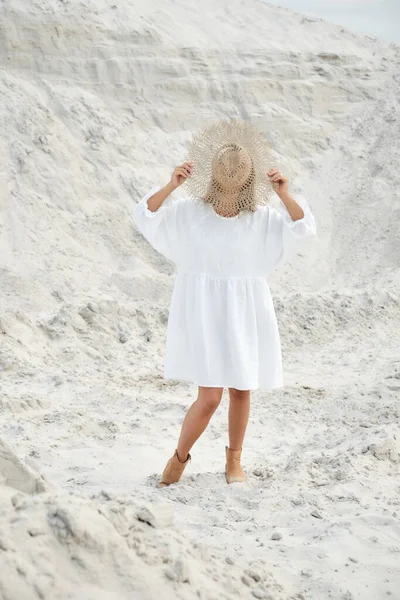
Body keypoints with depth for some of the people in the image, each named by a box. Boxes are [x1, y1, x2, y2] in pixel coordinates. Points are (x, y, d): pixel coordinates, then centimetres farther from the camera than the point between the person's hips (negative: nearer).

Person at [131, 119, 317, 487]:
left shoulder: (262, 218, -3)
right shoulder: (189, 212, -6)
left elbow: (303, 228, -10)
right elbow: (146, 216, -13)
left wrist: (285, 194, -23)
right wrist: (171, 186, -25)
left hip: (245, 314, 2)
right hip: (204, 313, -2)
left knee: (241, 391, 12)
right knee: (210, 397, -10)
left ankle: (234, 458, 36)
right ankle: (180, 456, 17)